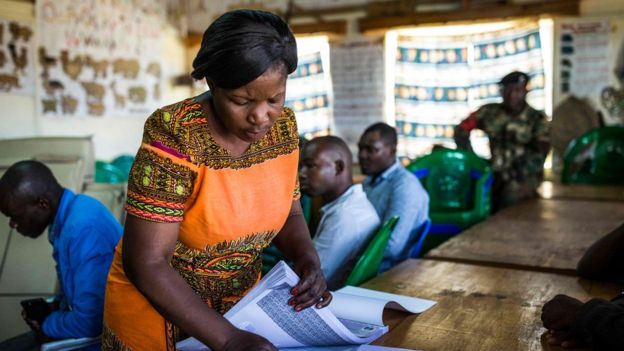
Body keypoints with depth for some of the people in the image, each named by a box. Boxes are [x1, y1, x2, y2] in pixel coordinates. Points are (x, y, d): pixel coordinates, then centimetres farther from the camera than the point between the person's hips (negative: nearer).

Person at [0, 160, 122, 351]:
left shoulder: (84, 231, -28)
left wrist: (47, 324, -10)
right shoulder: (69, 209, 2)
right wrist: (57, 304, 2)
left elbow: (89, 322, -28)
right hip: (88, 322, 9)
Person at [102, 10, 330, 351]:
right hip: (156, 307, -5)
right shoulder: (175, 136, -26)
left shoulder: (282, 126, -10)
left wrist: (308, 260, -16)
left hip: (239, 302, 5)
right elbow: (146, 264, -26)